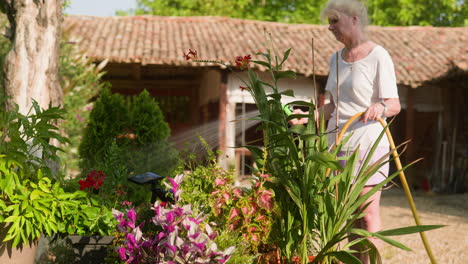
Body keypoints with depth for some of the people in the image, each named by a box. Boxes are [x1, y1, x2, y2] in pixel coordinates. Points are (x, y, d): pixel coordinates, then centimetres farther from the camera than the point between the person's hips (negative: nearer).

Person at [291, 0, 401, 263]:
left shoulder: (378, 57, -10)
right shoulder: (336, 59, 11)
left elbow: (395, 105, -13)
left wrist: (381, 107, -35)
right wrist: (309, 115, 0)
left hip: (368, 144, -7)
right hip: (339, 143, 7)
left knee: (368, 212, -3)